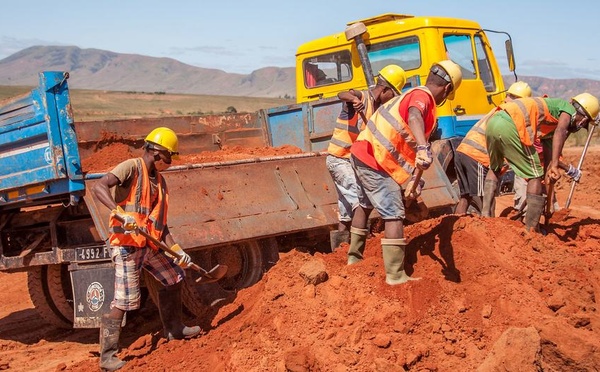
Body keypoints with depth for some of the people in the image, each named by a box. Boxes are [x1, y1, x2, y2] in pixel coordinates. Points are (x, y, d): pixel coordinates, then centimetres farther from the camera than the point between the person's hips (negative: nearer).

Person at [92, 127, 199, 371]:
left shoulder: (159, 181, 15)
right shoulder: (131, 167, -8)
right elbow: (98, 187, -21)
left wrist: (176, 249, 5)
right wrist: (120, 213, -36)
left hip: (149, 246, 9)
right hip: (126, 244, -9)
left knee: (175, 277, 19)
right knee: (125, 301, -10)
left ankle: (174, 329, 36)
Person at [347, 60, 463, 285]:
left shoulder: (413, 94, 17)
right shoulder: (422, 96, -11)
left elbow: (406, 145, 16)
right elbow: (414, 117, -38)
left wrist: (413, 180, 11)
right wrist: (423, 148, -55)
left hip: (361, 155, 10)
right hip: (375, 163, -10)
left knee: (365, 205, 27)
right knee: (394, 215, -7)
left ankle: (354, 257, 42)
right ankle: (395, 276, -6)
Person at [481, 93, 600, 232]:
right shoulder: (568, 107, 11)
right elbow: (560, 131, -11)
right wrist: (554, 165, -19)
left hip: (493, 121, 9)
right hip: (509, 126, -9)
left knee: (494, 169, 30)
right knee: (535, 175, 1)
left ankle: (485, 214, 21)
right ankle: (531, 230, 1)